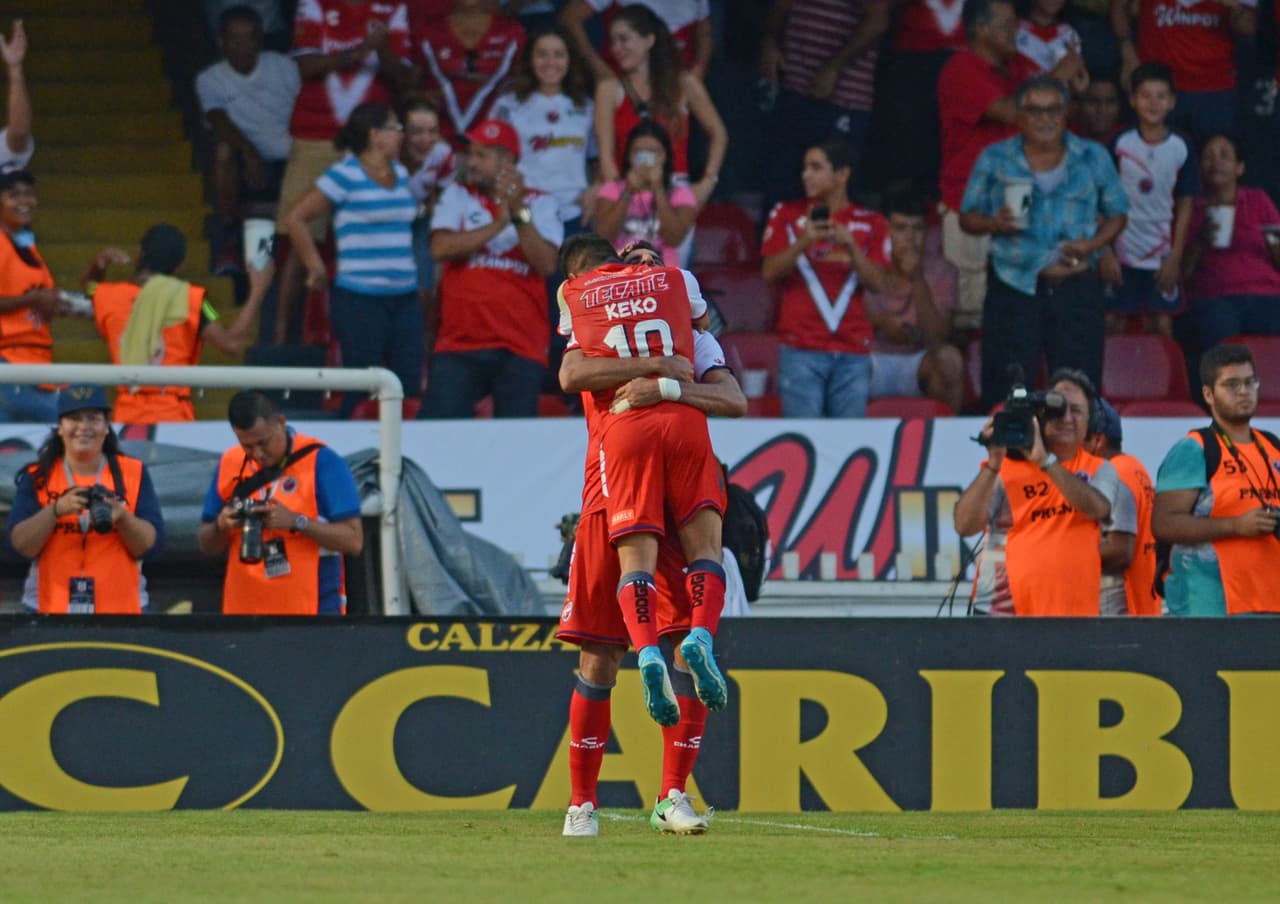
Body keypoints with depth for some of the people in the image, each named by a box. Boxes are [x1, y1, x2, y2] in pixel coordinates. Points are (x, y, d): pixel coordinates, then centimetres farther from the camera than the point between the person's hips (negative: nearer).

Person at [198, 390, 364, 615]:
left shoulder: (320, 462, -5)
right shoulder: (229, 465, 10)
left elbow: (353, 541, -10)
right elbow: (207, 546, 15)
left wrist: (296, 522, -21)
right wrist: (221, 527, -8)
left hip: (312, 611, -4)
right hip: (243, 612, 4)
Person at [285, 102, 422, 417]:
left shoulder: (401, 174, 14)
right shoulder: (345, 176, -7)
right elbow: (296, 218, -6)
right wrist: (316, 268, -4)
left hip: (405, 297, 7)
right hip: (359, 298, -7)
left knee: (411, 387, 1)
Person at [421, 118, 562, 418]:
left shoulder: (541, 204, 7)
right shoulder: (457, 196, 11)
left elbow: (547, 264, -7)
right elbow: (440, 248, -7)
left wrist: (519, 213, -14)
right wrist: (499, 223, -8)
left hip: (520, 348, -1)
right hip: (459, 344, 1)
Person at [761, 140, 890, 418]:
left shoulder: (871, 224, 10)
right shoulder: (788, 215, 10)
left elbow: (876, 283, 2)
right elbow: (769, 272, 1)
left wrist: (850, 246, -13)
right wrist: (803, 242, -14)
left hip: (853, 352, 1)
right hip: (802, 350, -1)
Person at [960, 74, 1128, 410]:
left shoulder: (1093, 158, 9)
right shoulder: (995, 159, 7)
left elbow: (1117, 215, 13)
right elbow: (967, 217, 10)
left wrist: (1092, 244, -7)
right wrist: (994, 224, -12)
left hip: (1076, 290, 1)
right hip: (1014, 290, -1)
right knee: (1004, 389, -4)